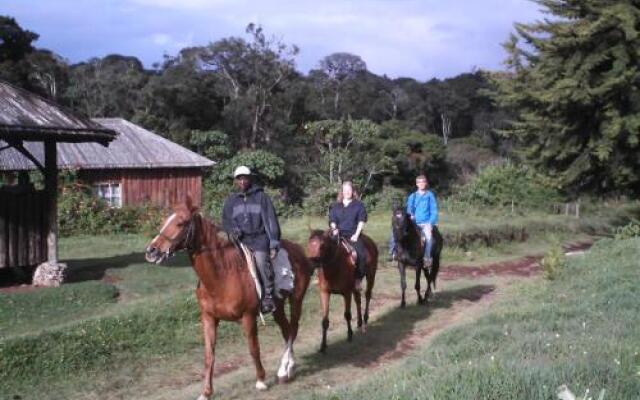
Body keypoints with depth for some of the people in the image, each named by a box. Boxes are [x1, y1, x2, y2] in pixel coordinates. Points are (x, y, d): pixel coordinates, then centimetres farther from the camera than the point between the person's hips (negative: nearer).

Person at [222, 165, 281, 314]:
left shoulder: (261, 196, 5)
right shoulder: (231, 200, 15)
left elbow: (270, 221, 2)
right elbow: (226, 221, 14)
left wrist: (274, 244, -6)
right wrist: (233, 230, -10)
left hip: (259, 237, -4)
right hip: (240, 239, 4)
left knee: (261, 259, -30)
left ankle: (268, 297, -19)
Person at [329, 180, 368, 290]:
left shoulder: (359, 205, 8)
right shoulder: (335, 206, 17)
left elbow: (361, 221, 2)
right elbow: (332, 220, 14)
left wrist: (356, 234, -9)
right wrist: (334, 229, -7)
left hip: (353, 235, -2)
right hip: (339, 234, 2)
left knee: (361, 254, -26)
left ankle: (359, 278, -13)